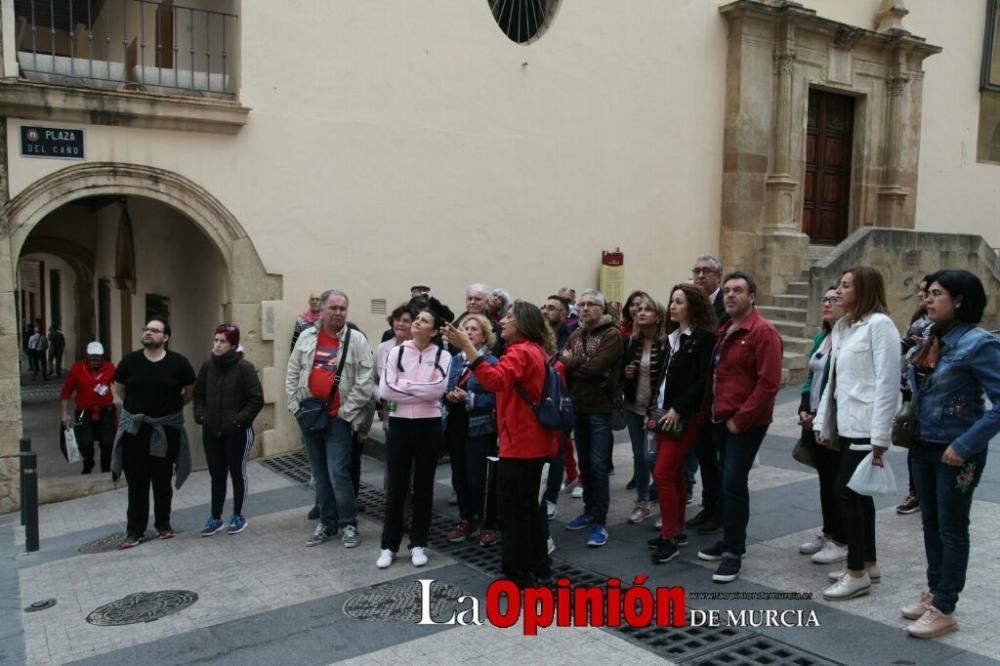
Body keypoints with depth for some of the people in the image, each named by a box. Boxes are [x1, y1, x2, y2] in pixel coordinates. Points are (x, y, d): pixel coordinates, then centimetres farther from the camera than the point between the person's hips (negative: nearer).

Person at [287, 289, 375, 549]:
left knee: (338, 474, -7)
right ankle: (328, 523, 26)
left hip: (339, 419, -5)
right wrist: (295, 406, 2)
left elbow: (365, 382, -11)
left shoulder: (357, 339, -7)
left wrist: (346, 412, -13)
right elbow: (292, 374, 10)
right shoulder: (306, 337, 5)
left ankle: (349, 525, 9)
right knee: (320, 474, 13)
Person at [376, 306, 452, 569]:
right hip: (399, 424, 1)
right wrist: (421, 393, -11)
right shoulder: (396, 352, 2)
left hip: (428, 425, -1)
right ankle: (389, 545, 16)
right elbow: (385, 390, -9)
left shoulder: (442, 357, -1)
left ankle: (418, 544, 20)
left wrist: (404, 386, -12)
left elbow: (438, 390, -17)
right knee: (396, 486, 6)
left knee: (423, 486, 8)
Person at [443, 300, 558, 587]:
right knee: (528, 506, 18)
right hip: (533, 441, 10)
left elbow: (495, 380, -34)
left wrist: (466, 346, -37)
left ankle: (518, 574, 7)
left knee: (512, 509, -1)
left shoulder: (521, 352, -17)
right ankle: (539, 568, 26)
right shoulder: (537, 351, 15)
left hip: (520, 444, -10)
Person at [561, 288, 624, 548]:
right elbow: (562, 362, 4)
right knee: (584, 464, 14)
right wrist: (581, 363, -16)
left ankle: (600, 521, 1)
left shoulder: (612, 335, -9)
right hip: (578, 407, 7)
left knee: (598, 465, -6)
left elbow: (597, 368, -20)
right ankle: (589, 511, 27)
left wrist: (572, 364, -6)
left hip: (601, 408, -7)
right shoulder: (575, 335, 14)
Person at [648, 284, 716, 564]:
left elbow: (703, 380, -17)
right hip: (665, 412, 8)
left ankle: (670, 537, -1)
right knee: (674, 473, 12)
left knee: (662, 473, -11)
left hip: (686, 415, -8)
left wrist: (678, 409, -19)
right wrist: (655, 409, 9)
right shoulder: (671, 337, 14)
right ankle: (677, 530, 22)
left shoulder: (705, 337, -10)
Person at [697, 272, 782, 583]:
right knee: (729, 481, 15)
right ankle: (730, 541, 26)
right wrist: (716, 410, 10)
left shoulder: (763, 331, -13)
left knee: (733, 482, -10)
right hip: (722, 419, 8)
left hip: (747, 422, -8)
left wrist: (740, 418, -19)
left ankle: (734, 552, -1)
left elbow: (769, 383, -20)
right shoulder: (724, 331, 13)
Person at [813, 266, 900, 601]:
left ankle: (857, 573, 3)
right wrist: (822, 421, 13)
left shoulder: (879, 324, -12)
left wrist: (880, 436, -19)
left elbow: (887, 382, -17)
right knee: (858, 493, 13)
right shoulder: (842, 326, 14)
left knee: (846, 492, -8)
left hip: (866, 427, -8)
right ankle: (867, 562, 25)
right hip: (847, 424, 8)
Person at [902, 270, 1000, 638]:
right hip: (923, 446, 7)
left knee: (951, 529, 5)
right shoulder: (930, 339, 4)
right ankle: (934, 592, 33)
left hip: (956, 451, -7)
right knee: (931, 523, 17)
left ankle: (943, 610, 16)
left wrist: (965, 445, -22)